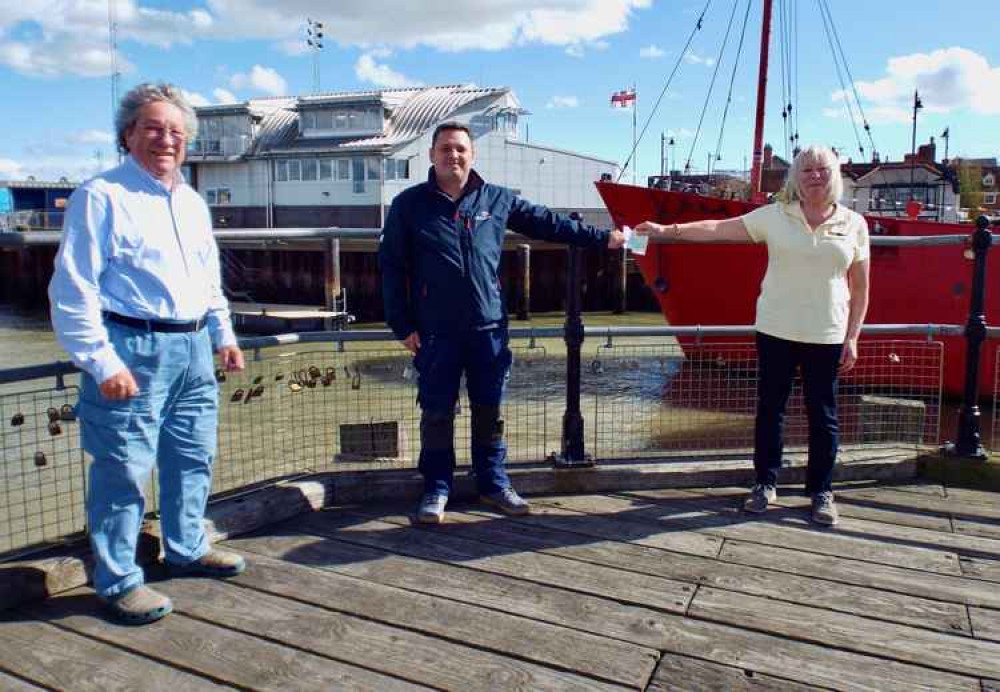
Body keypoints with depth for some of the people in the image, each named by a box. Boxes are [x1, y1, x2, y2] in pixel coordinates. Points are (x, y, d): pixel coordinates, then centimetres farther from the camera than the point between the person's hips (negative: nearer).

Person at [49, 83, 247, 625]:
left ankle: (186, 548, 35)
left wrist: (223, 335, 19)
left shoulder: (192, 203, 15)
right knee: (124, 469, -1)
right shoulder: (101, 197, -9)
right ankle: (117, 580, 14)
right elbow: (72, 291, -13)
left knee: (192, 458, 17)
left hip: (193, 349, 8)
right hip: (133, 350, -8)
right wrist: (102, 363, -17)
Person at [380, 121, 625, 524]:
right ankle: (437, 489, 21)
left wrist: (603, 238, 14)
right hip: (435, 332, -2)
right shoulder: (409, 204, 1)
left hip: (488, 328, 2)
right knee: (436, 412, 5)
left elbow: (549, 223, 14)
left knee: (489, 411, 11)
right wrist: (402, 325, -4)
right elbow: (392, 267, 1)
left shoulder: (497, 200, 7)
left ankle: (493, 484, 26)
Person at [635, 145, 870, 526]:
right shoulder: (775, 216, 0)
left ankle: (821, 491, 23)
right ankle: (765, 483, 23)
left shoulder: (854, 224, 4)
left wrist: (852, 338, 2)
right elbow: (716, 229, -3)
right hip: (776, 331, 0)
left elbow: (859, 288, 6)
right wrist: (666, 230, -11)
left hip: (826, 336, 1)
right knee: (769, 408, 8)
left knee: (823, 415, 7)